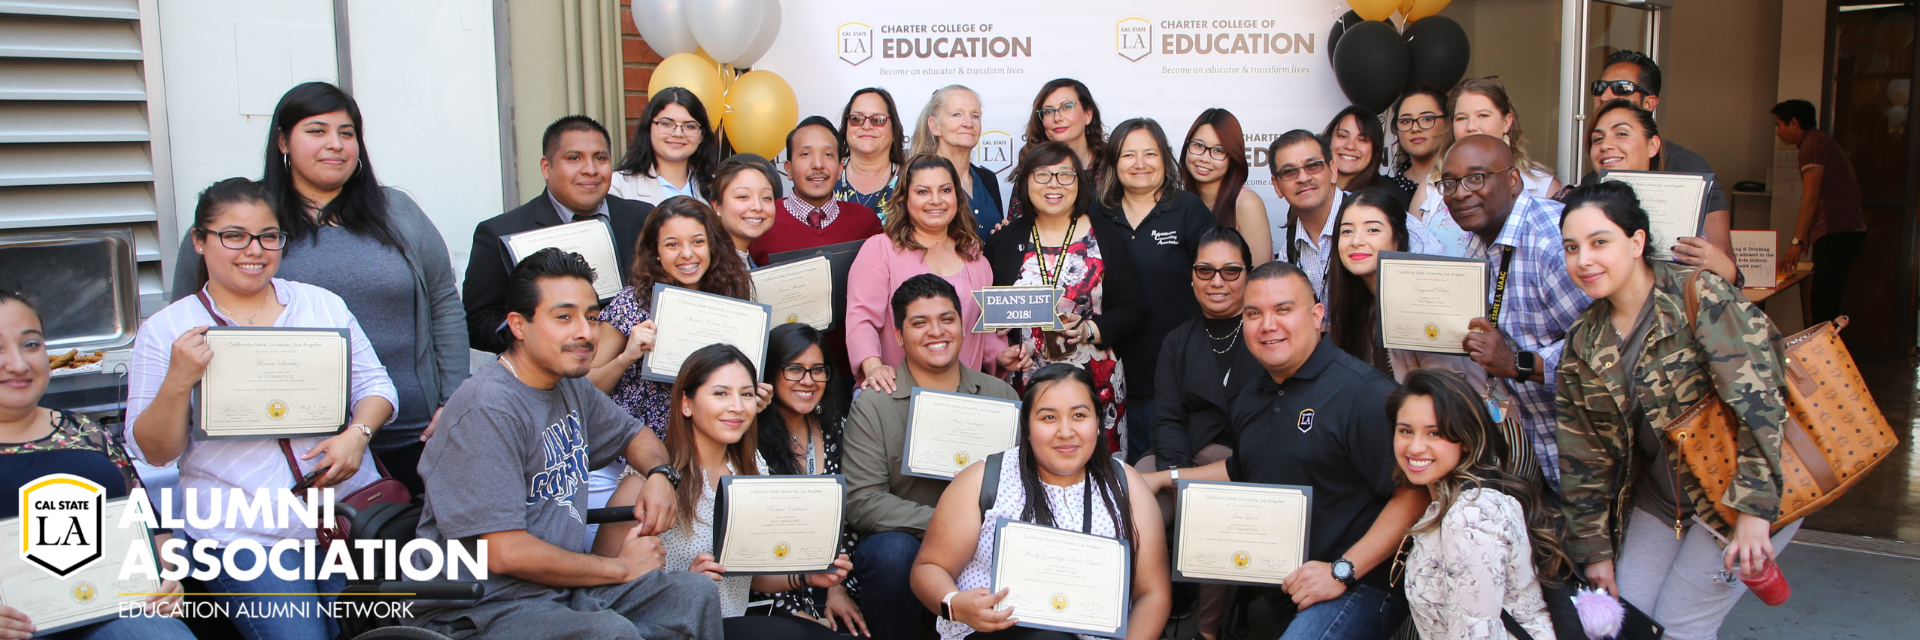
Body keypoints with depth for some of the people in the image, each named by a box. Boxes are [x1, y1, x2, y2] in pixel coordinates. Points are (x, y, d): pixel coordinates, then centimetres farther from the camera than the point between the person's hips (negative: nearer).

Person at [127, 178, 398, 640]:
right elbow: (152, 451, 2)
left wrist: (357, 435, -11)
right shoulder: (166, 330, 4)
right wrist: (178, 381, -16)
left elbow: (374, 384, 10)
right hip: (246, 536, -2)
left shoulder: (324, 304, 11)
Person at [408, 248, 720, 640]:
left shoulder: (570, 387, 10)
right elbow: (505, 553, -22)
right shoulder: (486, 410, -18)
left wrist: (660, 475, 6)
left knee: (694, 593, -7)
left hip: (562, 587, 9)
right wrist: (620, 567, -11)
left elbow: (632, 433, 31)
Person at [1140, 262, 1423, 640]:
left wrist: (1342, 571, -22)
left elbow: (1415, 491, -20)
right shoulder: (1250, 400, 13)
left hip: (1360, 585, -8)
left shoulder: (1364, 392, -16)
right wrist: (1166, 478, 24)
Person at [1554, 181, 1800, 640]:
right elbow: (1583, 456, 5)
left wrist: (1754, 512, -28)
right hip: (1659, 499, 6)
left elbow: (1758, 405, -24)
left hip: (1738, 490, -6)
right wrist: (1594, 547, 5)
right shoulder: (1584, 343, 0)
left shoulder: (1701, 298, -18)